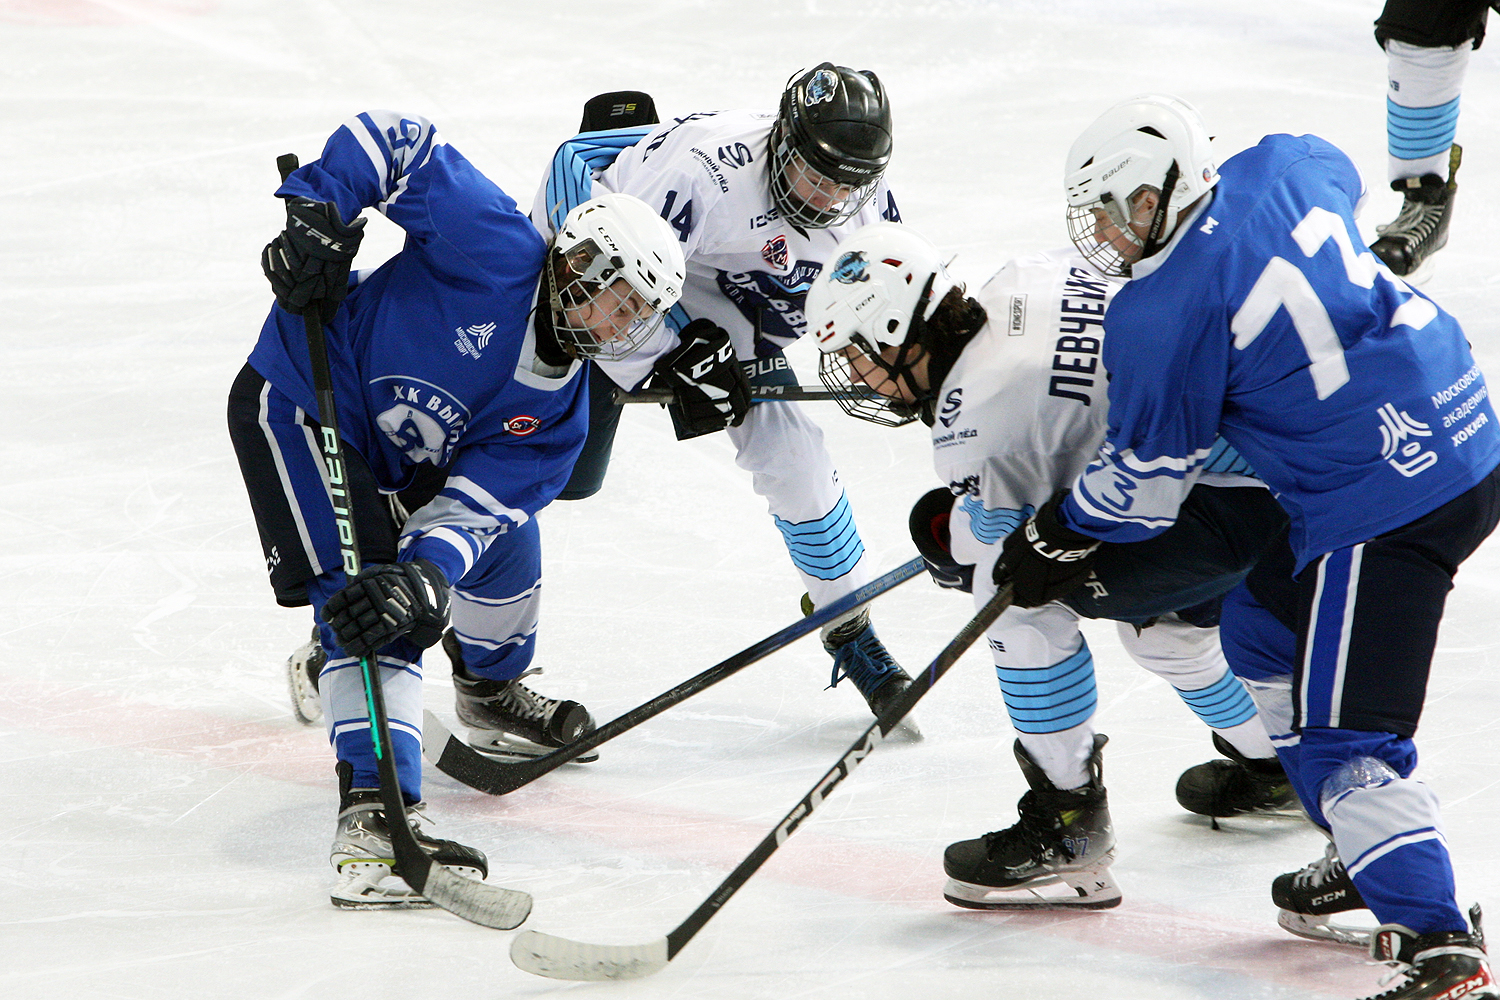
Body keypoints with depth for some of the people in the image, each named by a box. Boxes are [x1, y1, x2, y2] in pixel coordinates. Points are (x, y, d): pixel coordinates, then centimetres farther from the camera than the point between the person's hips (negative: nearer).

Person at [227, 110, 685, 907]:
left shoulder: (556, 415, -4)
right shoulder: (497, 250, -23)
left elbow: (469, 509, -15)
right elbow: (387, 141, -21)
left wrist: (425, 575, -34)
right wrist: (316, 218, -31)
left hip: (398, 460, 9)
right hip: (295, 403, -9)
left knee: (505, 535, 22)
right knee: (371, 609, -22)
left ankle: (491, 689, 52)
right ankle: (372, 814, -31)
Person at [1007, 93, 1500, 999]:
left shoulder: (1164, 311, -15)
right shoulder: (1282, 170, 5)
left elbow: (1151, 476, -5)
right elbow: (1345, 183, 32)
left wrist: (1060, 540, 13)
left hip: (1386, 499, -10)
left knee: (1343, 736, -11)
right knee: (1264, 632, 25)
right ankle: (1381, 865, 31)